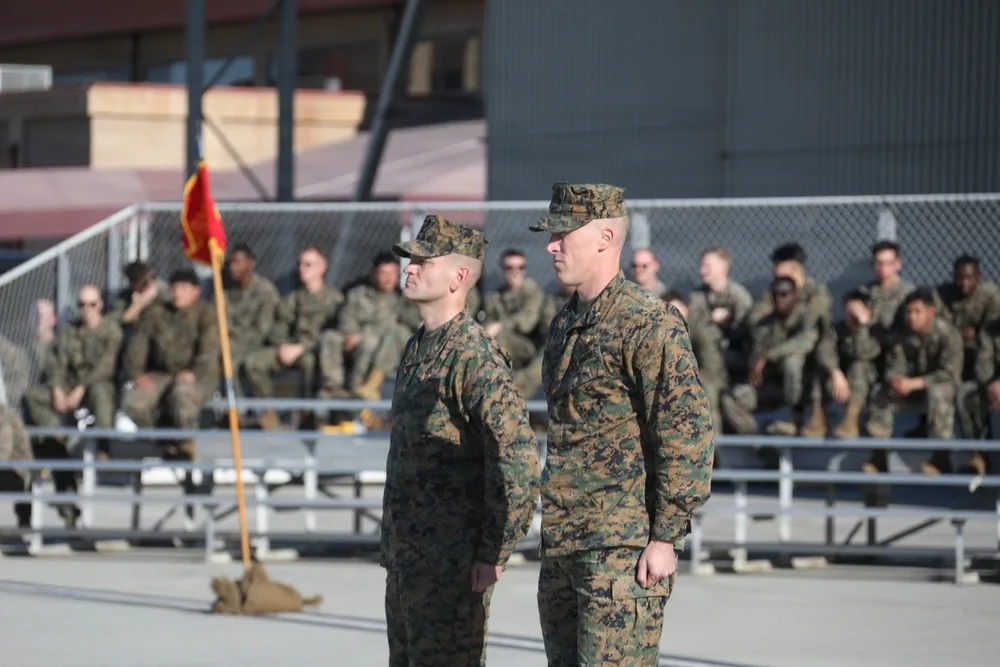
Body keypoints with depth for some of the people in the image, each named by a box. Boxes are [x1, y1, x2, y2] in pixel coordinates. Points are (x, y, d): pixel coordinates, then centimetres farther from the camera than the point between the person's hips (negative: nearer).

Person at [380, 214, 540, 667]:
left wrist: (495, 553, -20)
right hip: (406, 558, 10)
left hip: (454, 561, -10)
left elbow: (518, 458, -22)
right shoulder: (416, 348, 14)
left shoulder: (474, 356, -16)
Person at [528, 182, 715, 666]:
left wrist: (665, 538, -17)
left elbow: (689, 435, -16)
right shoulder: (566, 323, 15)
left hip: (624, 551, -9)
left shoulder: (649, 323, -12)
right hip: (561, 551, 9)